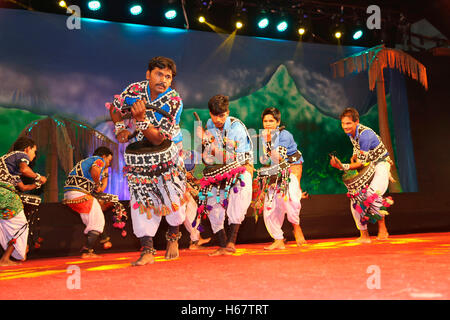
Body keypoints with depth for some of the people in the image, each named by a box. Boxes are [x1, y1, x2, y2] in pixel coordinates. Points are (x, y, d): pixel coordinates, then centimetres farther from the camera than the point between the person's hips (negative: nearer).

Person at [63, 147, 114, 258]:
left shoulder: (86, 161, 32)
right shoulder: (99, 160, 6)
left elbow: (100, 189, 33)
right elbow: (95, 171, -22)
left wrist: (105, 173, 40)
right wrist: (97, 184, -6)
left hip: (68, 195, 9)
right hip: (80, 194, -9)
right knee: (97, 223, -1)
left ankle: (104, 239, 27)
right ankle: (87, 252, -5)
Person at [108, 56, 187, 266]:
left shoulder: (174, 101, -19)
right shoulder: (134, 90, -11)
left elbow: (157, 139, -24)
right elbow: (115, 108, 11)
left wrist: (141, 119, -36)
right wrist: (120, 129, -4)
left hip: (166, 150, -1)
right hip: (137, 152, 2)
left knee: (172, 197, 0)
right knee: (142, 200, -3)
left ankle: (173, 238, 29)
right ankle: (147, 251, 2)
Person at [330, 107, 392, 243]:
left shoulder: (365, 134, -26)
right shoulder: (351, 132, -1)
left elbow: (362, 162, -25)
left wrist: (343, 167, -32)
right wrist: (353, 157, 1)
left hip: (380, 164, -8)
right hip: (367, 168, 8)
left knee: (372, 194, -30)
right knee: (355, 199, 0)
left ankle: (383, 230, -10)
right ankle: (364, 236, 10)